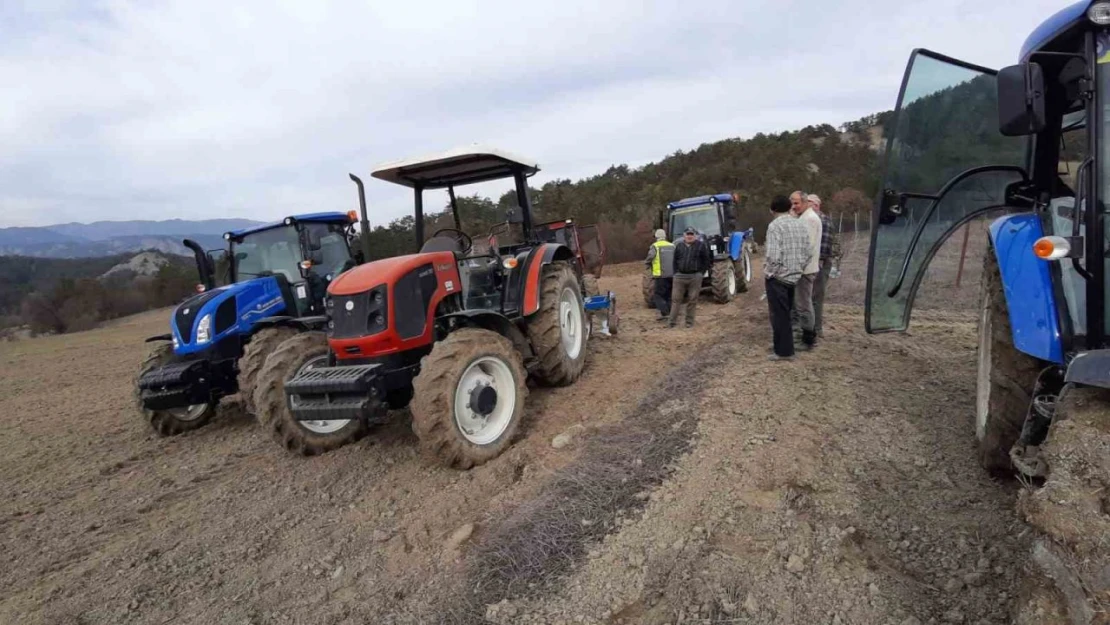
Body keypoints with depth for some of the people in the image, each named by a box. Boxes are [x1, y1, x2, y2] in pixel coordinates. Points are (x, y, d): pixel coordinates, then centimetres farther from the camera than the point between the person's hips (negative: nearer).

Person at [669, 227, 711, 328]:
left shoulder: (701, 245, 1)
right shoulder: (679, 246, 9)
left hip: (695, 277, -2)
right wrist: (676, 272, 5)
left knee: (692, 300, 3)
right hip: (680, 276, 2)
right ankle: (672, 321, 3)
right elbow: (675, 261, 15)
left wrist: (701, 273, -4)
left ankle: (689, 322, 12)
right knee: (676, 299, 0)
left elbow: (706, 261, 2)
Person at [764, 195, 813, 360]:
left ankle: (784, 351, 7)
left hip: (778, 277, -7)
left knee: (779, 315, 2)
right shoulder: (801, 224, 7)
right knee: (786, 313, 18)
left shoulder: (775, 225, -15)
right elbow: (808, 252, 7)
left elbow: (773, 255, -23)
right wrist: (798, 268, 15)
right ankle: (785, 346, 27)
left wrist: (768, 273, -10)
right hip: (794, 276, 7)